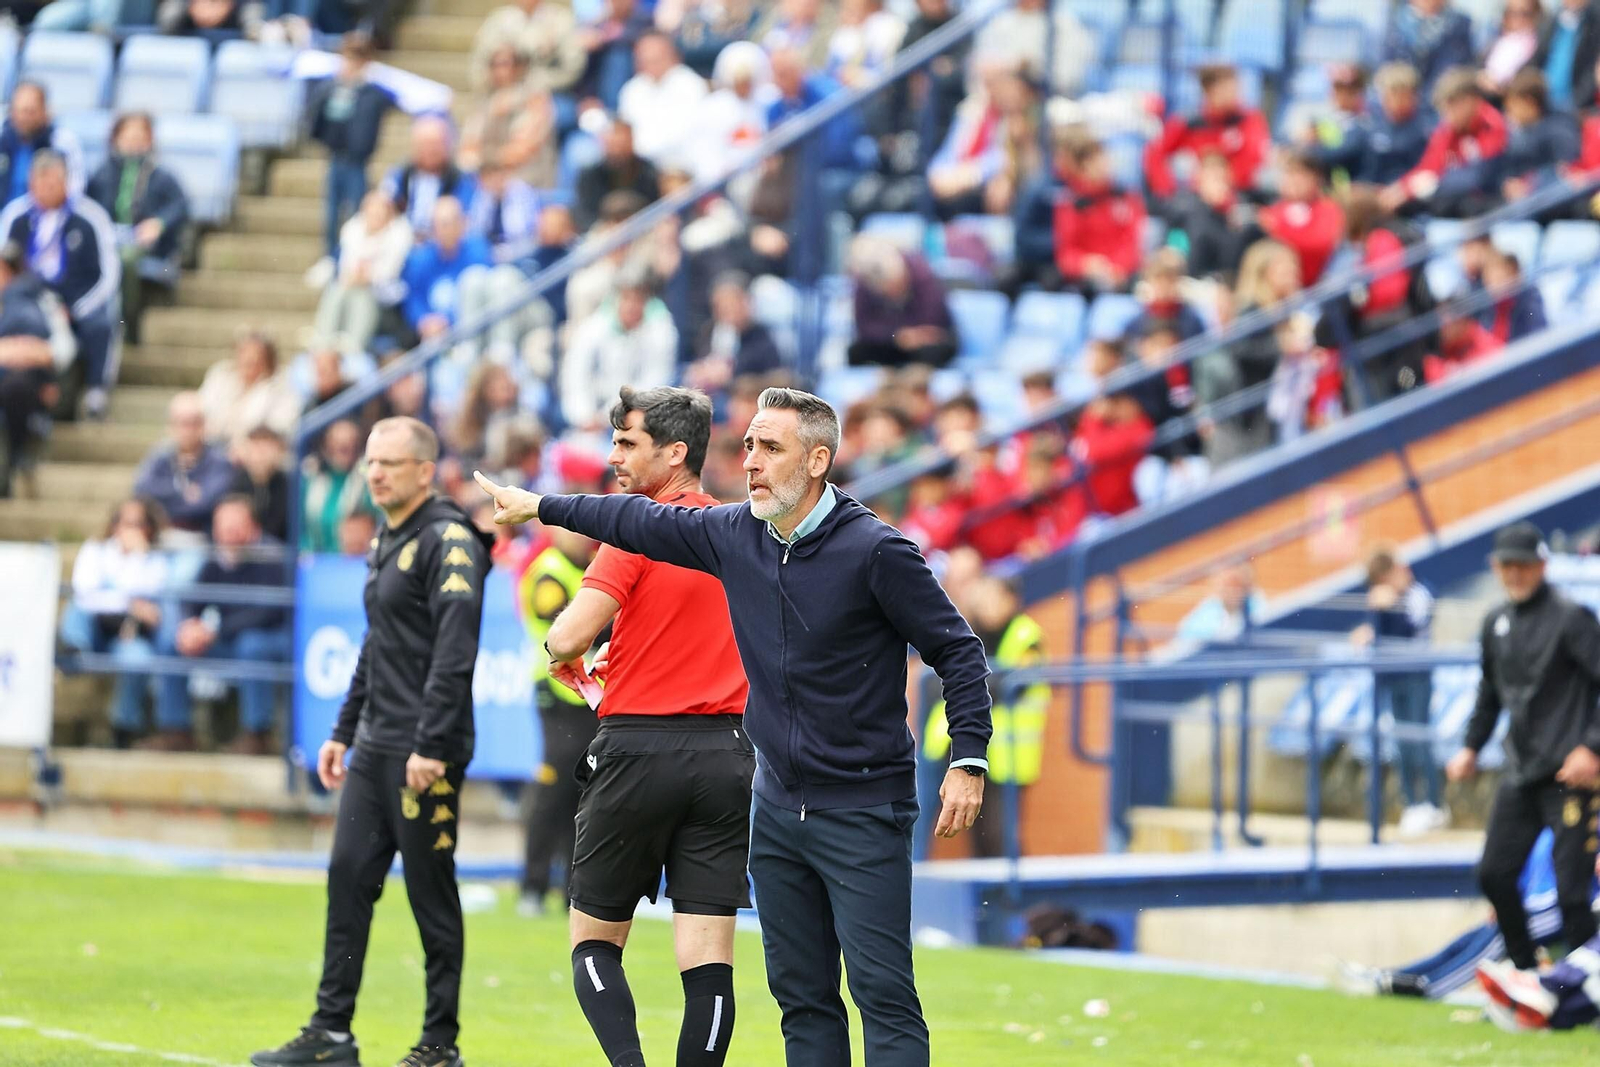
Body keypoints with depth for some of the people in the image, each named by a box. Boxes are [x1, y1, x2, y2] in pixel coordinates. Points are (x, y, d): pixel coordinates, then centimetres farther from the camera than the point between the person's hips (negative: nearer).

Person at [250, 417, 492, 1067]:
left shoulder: (448, 542, -12)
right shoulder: (387, 542, 17)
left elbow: (455, 651, -19)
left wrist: (430, 746, -23)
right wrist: (344, 731, 22)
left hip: (425, 754, -9)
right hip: (375, 747, 9)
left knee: (431, 893, -3)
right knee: (348, 878, 6)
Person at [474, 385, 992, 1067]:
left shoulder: (874, 550, -13)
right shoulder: (735, 535, 5)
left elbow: (959, 652, -10)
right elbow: (643, 524, 22)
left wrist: (967, 759, -17)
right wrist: (540, 507, 30)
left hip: (863, 812, -7)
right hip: (777, 805, 7)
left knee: (882, 992, -12)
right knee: (801, 993, 9)